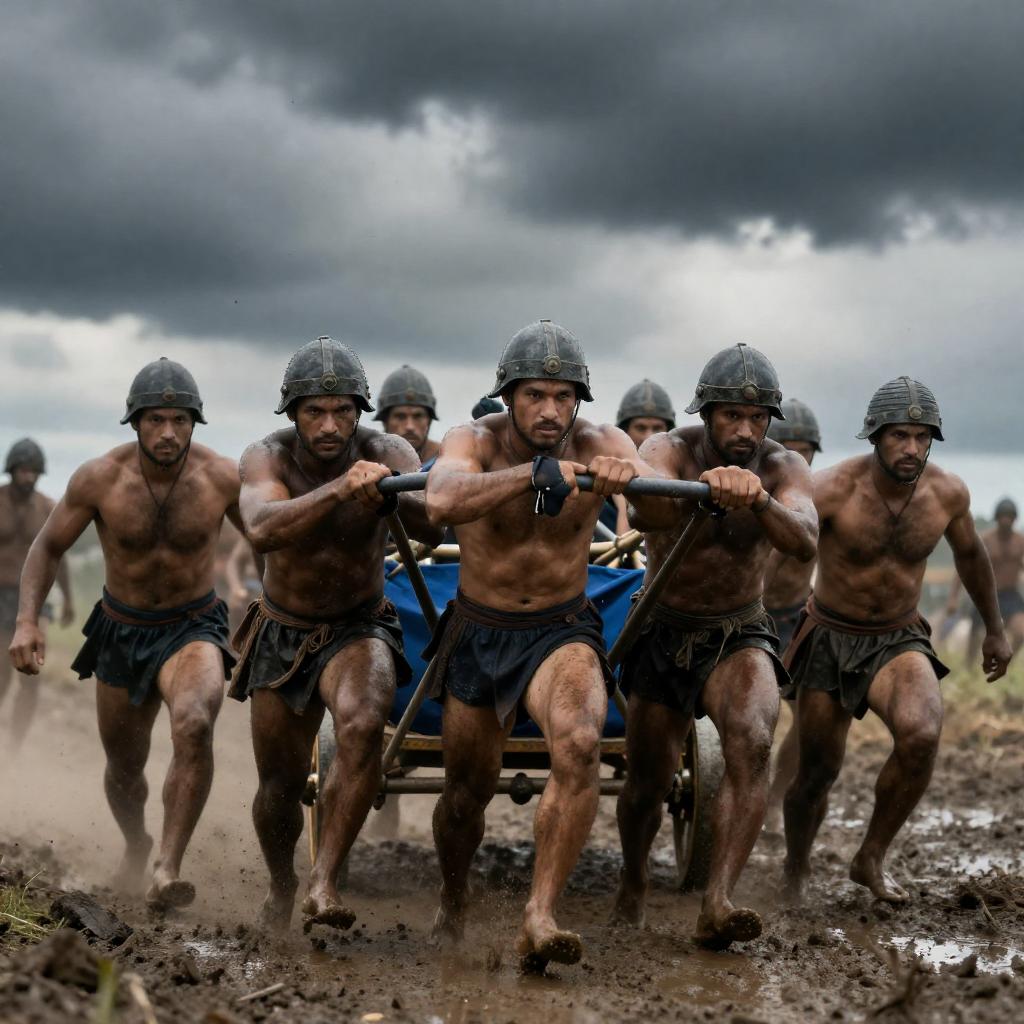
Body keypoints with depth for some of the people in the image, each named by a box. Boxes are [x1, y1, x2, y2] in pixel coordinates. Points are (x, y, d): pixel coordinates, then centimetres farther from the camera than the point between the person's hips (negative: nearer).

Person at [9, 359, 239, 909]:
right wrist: (26, 622, -17)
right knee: (124, 766, 18)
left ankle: (168, 870, -30)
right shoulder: (98, 479, -17)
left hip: (193, 629, -2)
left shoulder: (222, 477, -17)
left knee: (194, 726, -33)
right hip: (120, 631, 2)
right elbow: (48, 547, -3)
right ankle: (135, 846, 51)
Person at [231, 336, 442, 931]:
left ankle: (324, 883, -25)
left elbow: (435, 529, -32)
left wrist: (393, 495, -53)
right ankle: (281, 889, 40)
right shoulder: (268, 458, -18)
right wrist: (340, 488, -53)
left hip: (359, 629, -1)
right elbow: (262, 530, -39)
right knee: (281, 786, 9)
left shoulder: (387, 454, -17)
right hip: (283, 636, 1)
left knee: (363, 726, -33)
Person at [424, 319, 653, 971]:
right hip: (479, 635, 1)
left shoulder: (599, 445, -12)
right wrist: (532, 473, -53)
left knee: (580, 744, -30)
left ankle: (539, 917, -27)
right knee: (468, 791, 13)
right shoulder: (475, 442, -16)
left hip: (562, 633, -1)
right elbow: (443, 501, -38)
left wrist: (628, 476, -52)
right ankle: (452, 905, 43)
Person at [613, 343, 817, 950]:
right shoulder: (670, 451, -17)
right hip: (664, 634, 0)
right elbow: (645, 512, -41)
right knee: (647, 786, 8)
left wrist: (760, 501, -55)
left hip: (740, 637, 0)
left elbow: (804, 544, -34)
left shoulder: (784, 469, -13)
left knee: (753, 741, -29)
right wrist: (703, 488, -63)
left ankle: (718, 904, -33)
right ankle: (633, 886, 40)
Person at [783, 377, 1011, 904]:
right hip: (829, 640, -2)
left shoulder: (948, 493, -9)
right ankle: (794, 873, 36)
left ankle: (871, 859, -7)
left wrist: (995, 629, 23)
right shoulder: (832, 490, -22)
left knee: (921, 736, -28)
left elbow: (969, 554, 12)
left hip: (899, 642, 2)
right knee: (816, 775, 4)